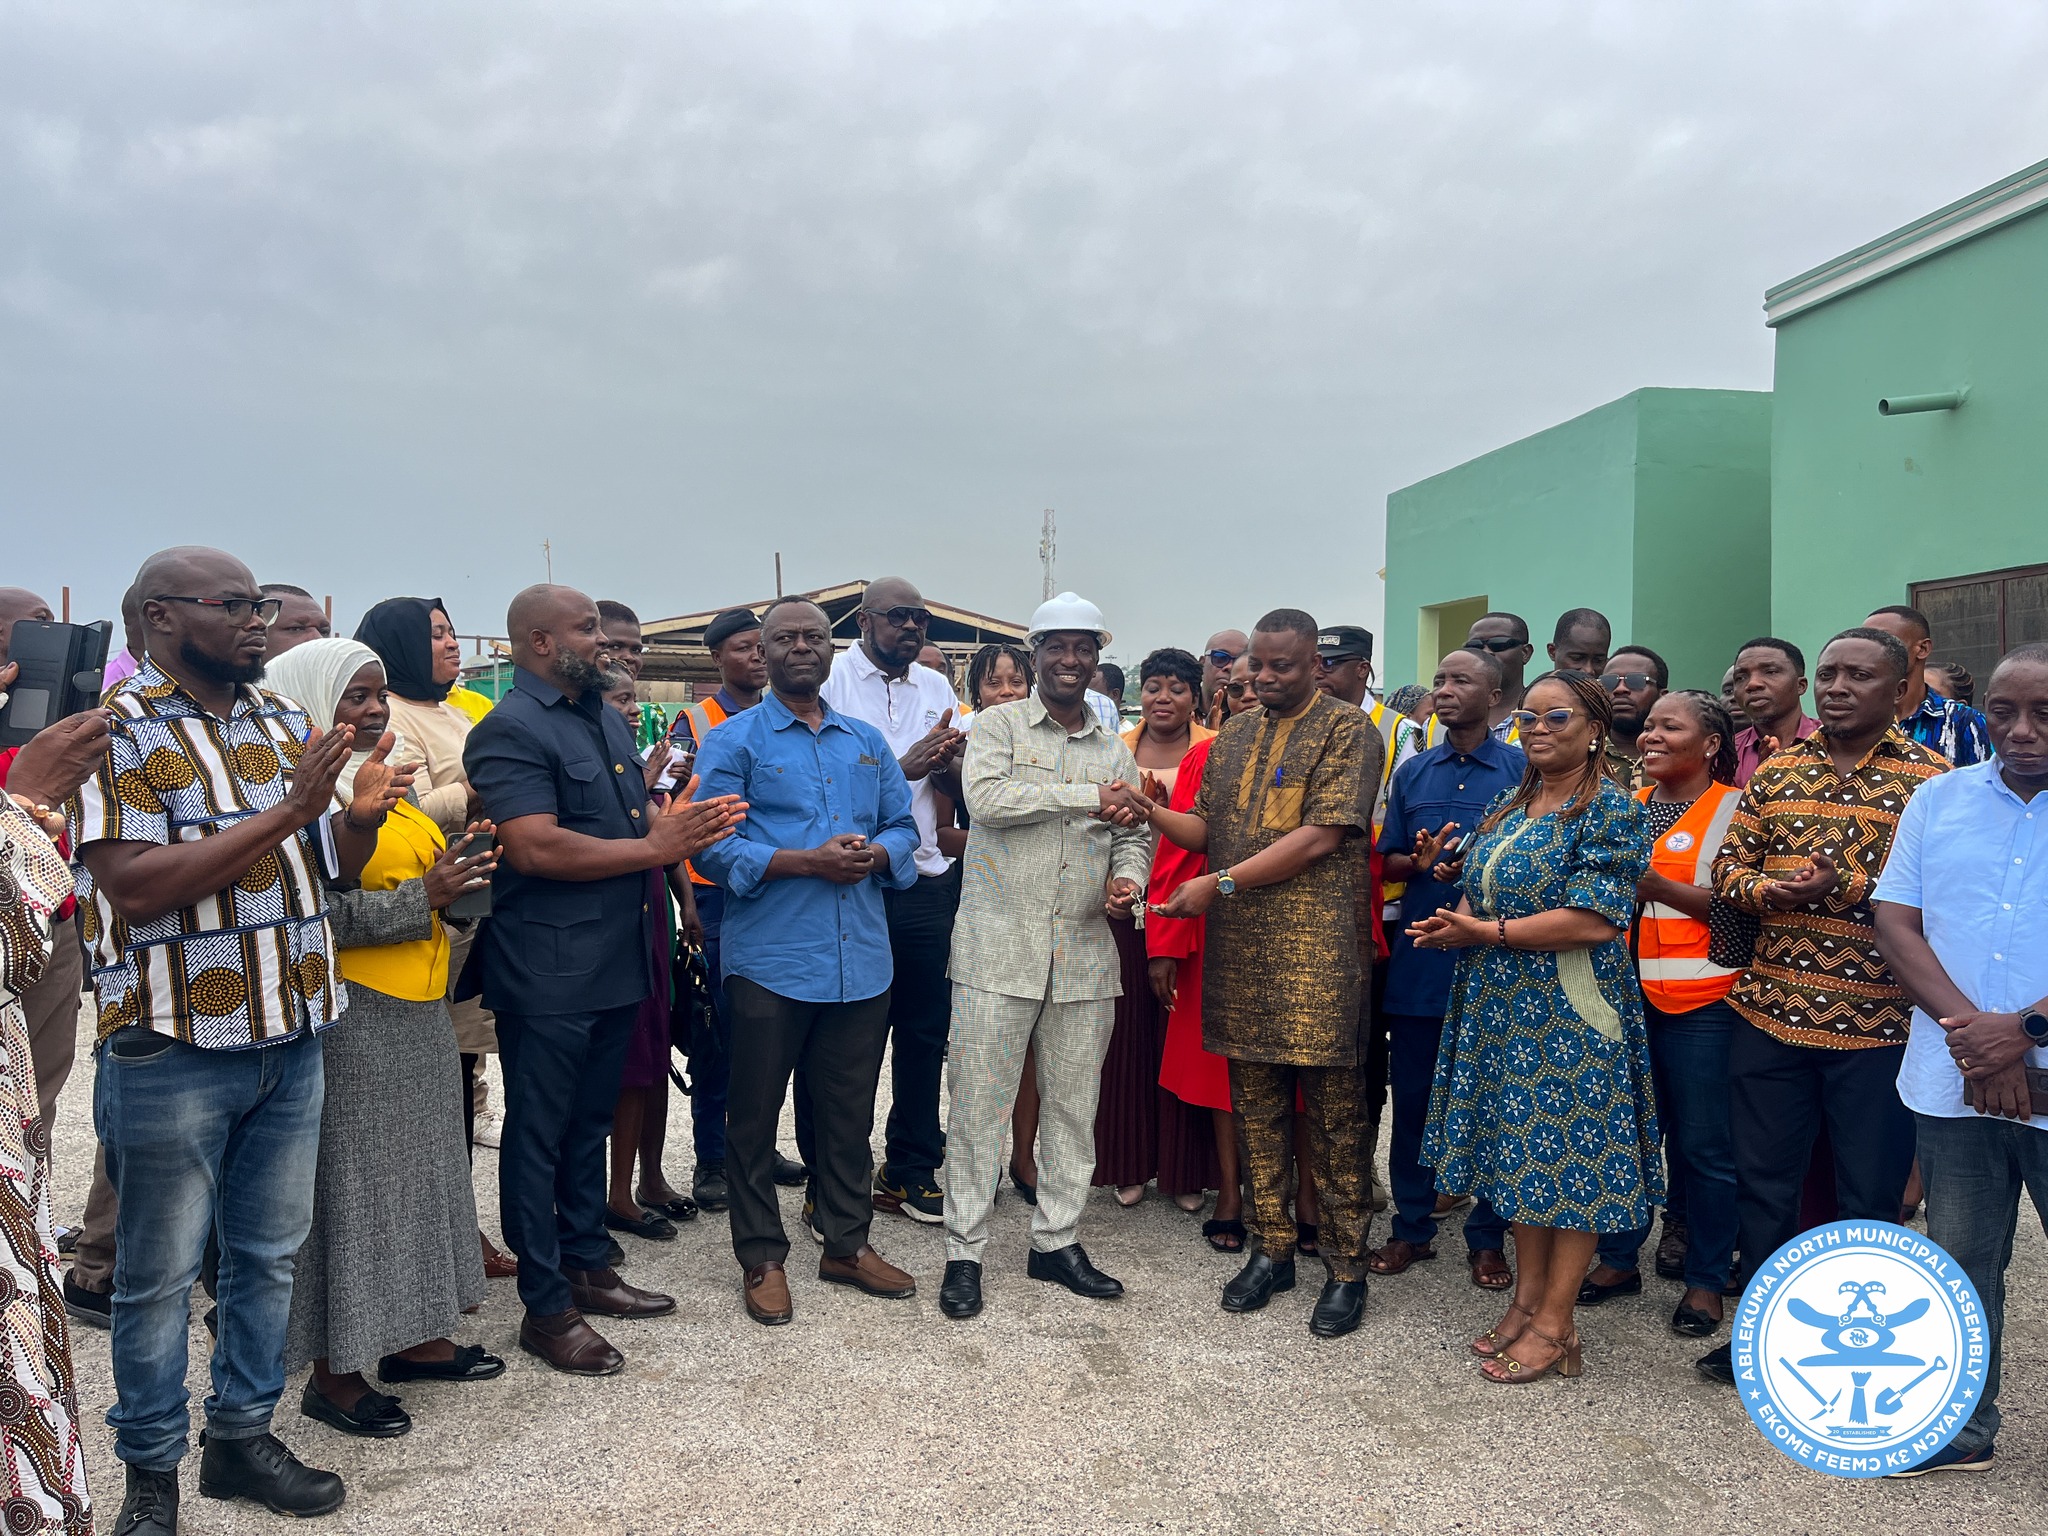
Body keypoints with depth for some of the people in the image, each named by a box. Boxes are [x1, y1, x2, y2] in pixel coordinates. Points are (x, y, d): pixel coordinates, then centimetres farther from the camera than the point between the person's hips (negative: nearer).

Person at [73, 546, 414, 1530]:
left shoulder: (284, 721, 9)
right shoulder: (118, 728, -10)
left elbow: (333, 865, 12)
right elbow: (130, 886, -21)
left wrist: (361, 815, -10)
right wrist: (284, 813, -24)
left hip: (291, 1038, 6)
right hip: (173, 1050, -6)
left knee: (271, 1253, 16)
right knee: (160, 1272, 9)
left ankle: (243, 1434, 33)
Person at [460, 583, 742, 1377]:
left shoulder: (605, 717, 15)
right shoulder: (510, 730, -14)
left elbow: (637, 816, 19)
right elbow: (535, 847, -24)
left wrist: (678, 825, -4)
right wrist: (653, 847, -19)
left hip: (614, 961, 9)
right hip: (547, 973, -9)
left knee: (590, 1124, 19)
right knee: (539, 1134, 4)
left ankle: (588, 1267, 33)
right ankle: (546, 1309, 15)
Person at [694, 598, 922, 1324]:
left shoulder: (868, 742, 14)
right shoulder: (734, 740, -1)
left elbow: (904, 827, 13)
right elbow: (715, 846, -10)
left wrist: (875, 854, -10)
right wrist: (807, 862, -19)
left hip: (861, 958, 4)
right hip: (770, 958, -4)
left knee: (849, 1112, 14)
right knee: (755, 1114, 7)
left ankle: (847, 1243, 28)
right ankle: (761, 1257, 21)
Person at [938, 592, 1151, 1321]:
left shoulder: (1114, 750, 14)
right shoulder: (999, 725, 0)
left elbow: (1133, 835, 19)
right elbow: (986, 797, -18)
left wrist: (1127, 878, -4)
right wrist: (1087, 798, -15)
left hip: (1084, 953, 5)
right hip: (999, 946, -4)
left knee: (1073, 1104, 11)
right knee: (979, 1103, 1)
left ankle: (1055, 1241, 25)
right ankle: (964, 1252, 13)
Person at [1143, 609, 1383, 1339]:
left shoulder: (1347, 730, -4)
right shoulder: (1233, 737, 17)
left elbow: (1321, 837, -13)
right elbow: (1207, 827, 16)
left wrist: (1220, 884, -15)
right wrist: (1153, 813, -5)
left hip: (1314, 950, -6)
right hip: (1238, 950, 6)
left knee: (1333, 1112, 1)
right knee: (1255, 1107, 12)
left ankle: (1347, 1267, 13)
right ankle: (1271, 1250, 24)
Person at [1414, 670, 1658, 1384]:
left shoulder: (1611, 811, -11)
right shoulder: (1508, 808, 13)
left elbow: (1596, 920, -20)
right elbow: (1481, 891, 18)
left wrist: (1489, 933, -18)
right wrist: (1454, 923, -5)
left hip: (1570, 1013, -7)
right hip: (1501, 1009, 7)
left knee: (1572, 1158, 1)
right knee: (1522, 1152, 13)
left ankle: (1554, 1325, 10)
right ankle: (1527, 1297, 25)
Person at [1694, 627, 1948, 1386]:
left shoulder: (1930, 776, -5)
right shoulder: (1776, 770, 8)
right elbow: (1728, 865, 8)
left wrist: (1845, 887, -23)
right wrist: (1766, 889, -13)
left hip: (1878, 1024, -4)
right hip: (1772, 1011, 4)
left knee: (1868, 1197, 9)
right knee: (1763, 1180, 14)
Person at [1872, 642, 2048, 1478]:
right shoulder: (1939, 799, 8)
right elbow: (1895, 919, 2)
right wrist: (1970, 1028, -11)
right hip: (1953, 1084, 3)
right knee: (1960, 1260, 14)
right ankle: (1961, 1428, 29)